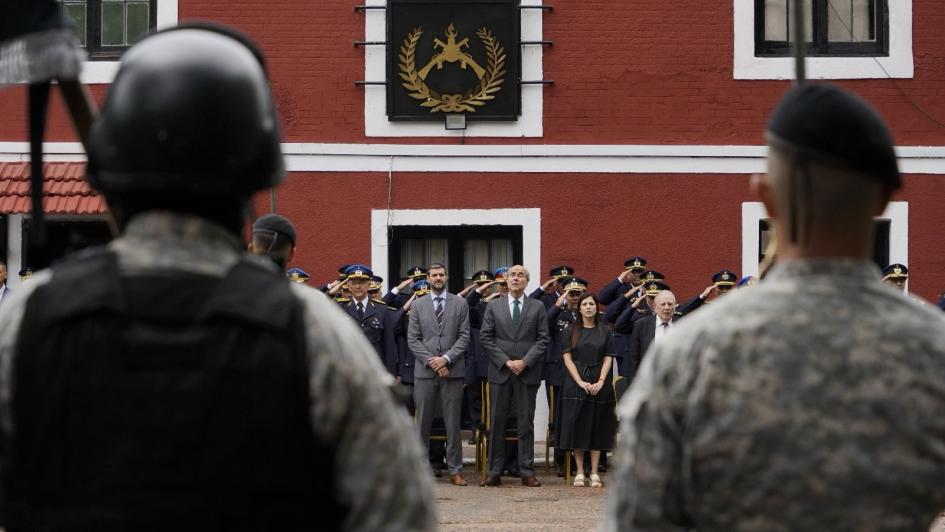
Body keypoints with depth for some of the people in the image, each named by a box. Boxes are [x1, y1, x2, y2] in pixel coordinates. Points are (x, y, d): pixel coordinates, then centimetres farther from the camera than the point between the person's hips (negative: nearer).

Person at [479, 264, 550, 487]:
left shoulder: (537, 307, 7)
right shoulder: (493, 306, 8)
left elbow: (543, 339, 2)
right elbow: (485, 338, 3)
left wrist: (524, 361, -11)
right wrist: (505, 361, -8)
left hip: (527, 373, -1)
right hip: (500, 372, 1)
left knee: (526, 423, 1)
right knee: (497, 423, 2)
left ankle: (527, 473, 4)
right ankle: (493, 472, 6)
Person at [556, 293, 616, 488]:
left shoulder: (604, 331, 6)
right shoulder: (572, 331, 5)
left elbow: (608, 359, 2)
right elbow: (567, 358, -1)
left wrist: (601, 382, -12)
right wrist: (580, 382, -12)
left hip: (599, 383, 0)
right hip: (576, 382, 0)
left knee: (597, 427, 1)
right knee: (578, 426, -2)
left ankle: (594, 473, 4)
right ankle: (580, 472, 3)